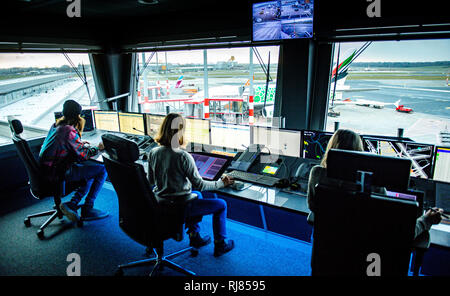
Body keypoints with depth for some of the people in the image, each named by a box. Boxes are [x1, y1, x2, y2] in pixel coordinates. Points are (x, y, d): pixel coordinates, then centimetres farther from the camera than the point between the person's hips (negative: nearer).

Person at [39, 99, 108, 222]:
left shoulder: (55, 125, 9)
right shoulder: (69, 131, -20)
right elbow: (83, 155, -16)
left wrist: (80, 143, 28)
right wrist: (98, 148, -1)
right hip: (58, 172, -10)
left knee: (91, 170, 16)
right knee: (102, 170, -10)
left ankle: (72, 204, 9)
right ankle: (87, 209, -1)